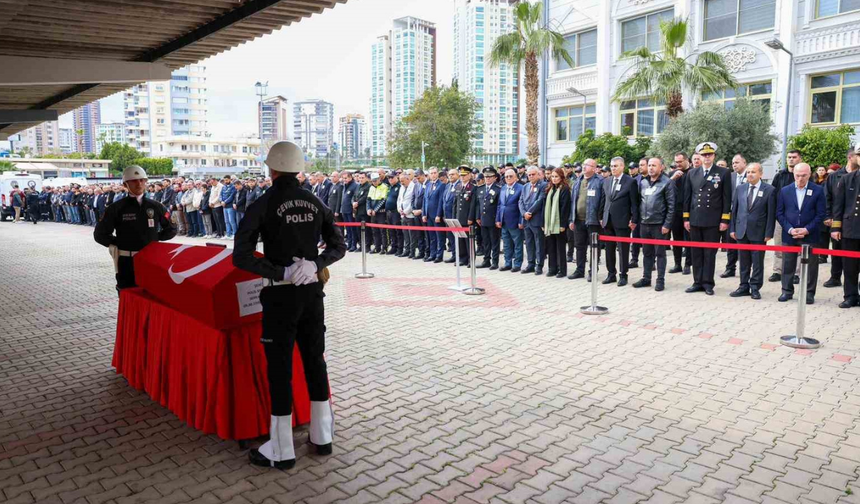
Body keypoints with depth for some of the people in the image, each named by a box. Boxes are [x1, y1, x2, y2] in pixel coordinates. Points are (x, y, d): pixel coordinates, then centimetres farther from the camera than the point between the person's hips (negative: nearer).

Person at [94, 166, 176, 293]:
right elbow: (100, 234, 4)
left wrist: (155, 238, 6)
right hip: (127, 263, -2)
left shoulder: (156, 207, 4)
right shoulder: (117, 208, -2)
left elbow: (171, 229, 14)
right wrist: (119, 243, -1)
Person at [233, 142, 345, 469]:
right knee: (315, 360, 15)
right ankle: (322, 436, 26)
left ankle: (281, 450, 15)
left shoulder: (263, 205, -10)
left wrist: (282, 273, -14)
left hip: (281, 294, -5)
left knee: (279, 367, 4)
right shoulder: (315, 202, 5)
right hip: (313, 290, 5)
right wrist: (315, 265, -9)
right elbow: (338, 247, 6)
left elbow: (241, 257, -17)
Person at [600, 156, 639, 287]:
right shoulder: (607, 181, 10)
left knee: (624, 250, 3)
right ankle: (611, 274, 20)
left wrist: (634, 220, -11)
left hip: (622, 221, -5)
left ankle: (623, 275, 11)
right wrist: (601, 217, 10)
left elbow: (634, 202, -7)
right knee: (609, 249, 10)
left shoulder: (630, 182, -5)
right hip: (608, 221, 5)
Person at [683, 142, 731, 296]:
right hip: (695, 220, 3)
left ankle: (708, 283, 11)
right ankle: (698, 282, 15)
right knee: (696, 253, 7)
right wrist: (686, 218, 6)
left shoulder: (723, 173, 0)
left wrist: (725, 220, -7)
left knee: (710, 253, 3)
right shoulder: (692, 173, 8)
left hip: (713, 221, -3)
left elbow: (727, 198, -2)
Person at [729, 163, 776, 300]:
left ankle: (755, 288, 13)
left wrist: (768, 233, -9)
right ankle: (744, 286, 18)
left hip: (758, 232, -4)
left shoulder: (769, 190, -4)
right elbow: (734, 210, 9)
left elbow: (771, 214, -6)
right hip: (741, 231, 4)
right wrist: (732, 229, 5)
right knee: (744, 261, 10)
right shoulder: (740, 188, 7)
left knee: (757, 262, 4)